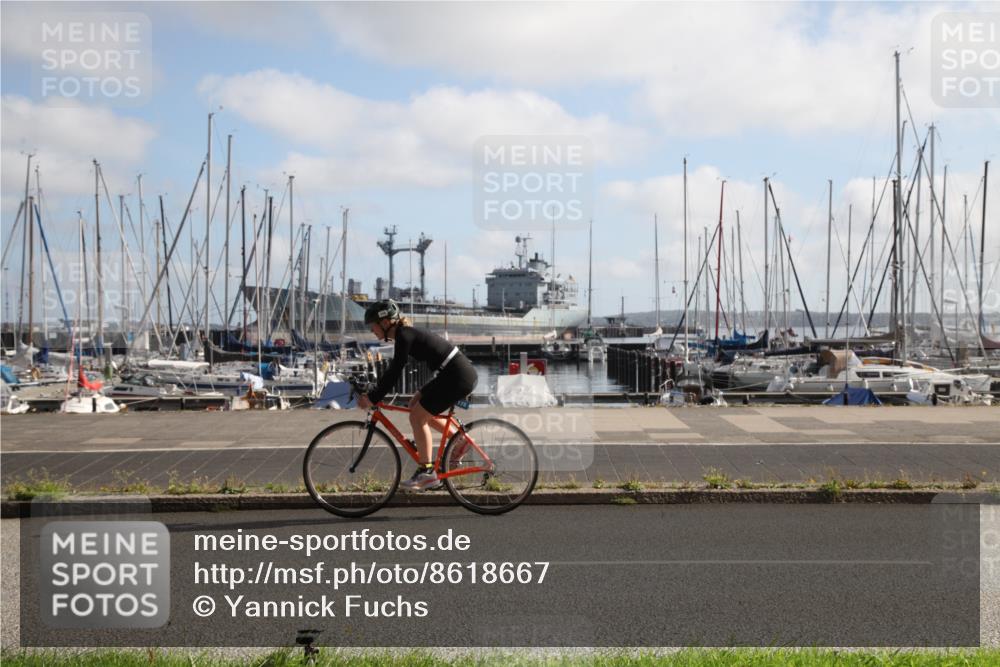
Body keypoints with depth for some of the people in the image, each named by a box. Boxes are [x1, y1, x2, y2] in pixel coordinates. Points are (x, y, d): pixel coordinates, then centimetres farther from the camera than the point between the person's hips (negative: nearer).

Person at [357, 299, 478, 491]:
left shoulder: (404, 335, -13)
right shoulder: (406, 333, 14)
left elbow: (394, 373, -17)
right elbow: (393, 371, 22)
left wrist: (372, 398, -13)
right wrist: (373, 393, 19)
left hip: (458, 376, -10)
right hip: (464, 374, 10)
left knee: (417, 416, -7)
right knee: (422, 413, 18)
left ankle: (427, 473, -5)